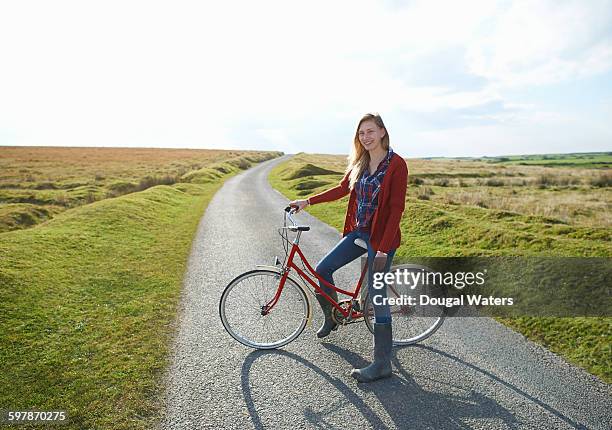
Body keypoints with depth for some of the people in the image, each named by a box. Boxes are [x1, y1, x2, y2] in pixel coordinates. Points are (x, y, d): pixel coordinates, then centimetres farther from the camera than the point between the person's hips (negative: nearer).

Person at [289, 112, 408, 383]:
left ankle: (382, 364, 9)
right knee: (322, 269, 8)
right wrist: (307, 201, 12)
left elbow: (396, 209, -17)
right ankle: (332, 316, 35)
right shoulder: (360, 163, 7)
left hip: (381, 237, -7)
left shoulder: (396, 164, -14)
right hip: (358, 232, 7)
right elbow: (342, 189, 18)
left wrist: (383, 249, -21)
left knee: (377, 298, -4)